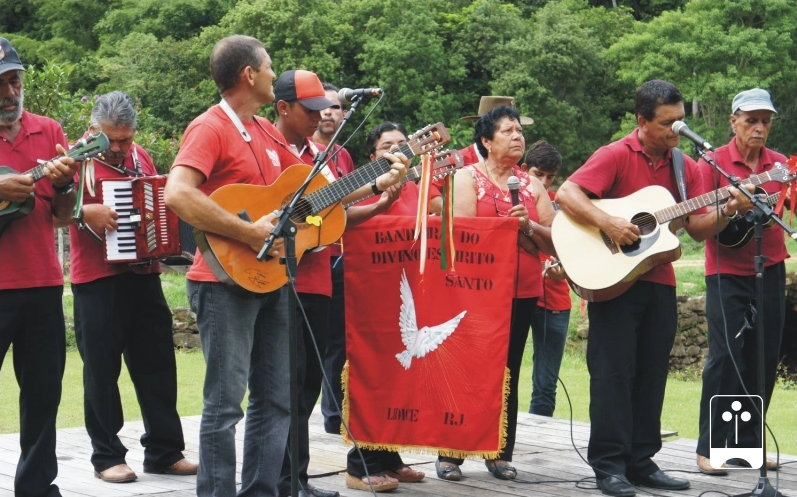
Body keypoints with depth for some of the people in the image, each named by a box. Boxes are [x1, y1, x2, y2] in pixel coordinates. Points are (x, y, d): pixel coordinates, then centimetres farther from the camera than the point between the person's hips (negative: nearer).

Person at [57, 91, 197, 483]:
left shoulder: (141, 158, 13)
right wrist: (84, 210, -29)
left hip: (143, 275, 6)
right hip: (97, 279, -6)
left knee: (157, 364, 8)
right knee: (102, 369, 0)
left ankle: (165, 451, 16)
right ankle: (107, 457, 7)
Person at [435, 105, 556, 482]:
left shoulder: (531, 184, 13)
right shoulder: (468, 178, 1)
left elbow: (555, 240, 7)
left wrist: (529, 226, -10)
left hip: (523, 292, 4)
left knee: (508, 373, 5)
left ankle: (500, 454, 11)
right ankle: (450, 454, 4)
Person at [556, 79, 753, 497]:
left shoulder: (685, 167, 9)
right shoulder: (616, 156, -7)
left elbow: (698, 227, 8)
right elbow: (566, 194, -17)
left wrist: (727, 210, -10)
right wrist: (607, 223, -27)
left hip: (659, 282, 6)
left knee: (651, 375, 8)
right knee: (613, 372, -4)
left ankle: (641, 461, 16)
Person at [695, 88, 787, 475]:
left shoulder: (779, 164, 9)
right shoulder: (713, 162, -1)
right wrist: (730, 209, -23)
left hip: (770, 270, 4)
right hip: (727, 272, -4)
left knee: (764, 359, 5)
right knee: (724, 356, -8)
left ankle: (745, 443, 15)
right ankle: (709, 447, -2)